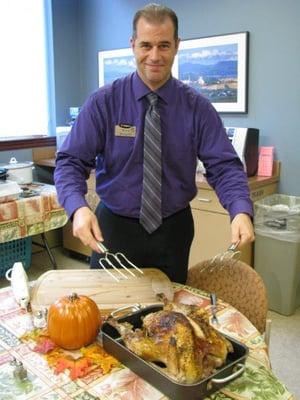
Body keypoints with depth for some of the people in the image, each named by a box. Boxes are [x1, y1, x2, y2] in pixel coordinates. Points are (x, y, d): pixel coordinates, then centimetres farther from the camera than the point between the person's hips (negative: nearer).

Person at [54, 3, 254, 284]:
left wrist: (241, 211, -28)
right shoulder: (103, 102, -9)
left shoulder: (198, 107, -6)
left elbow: (224, 166, -9)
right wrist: (78, 208, -32)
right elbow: (70, 161, -12)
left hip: (174, 231, 2)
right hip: (113, 228, -1)